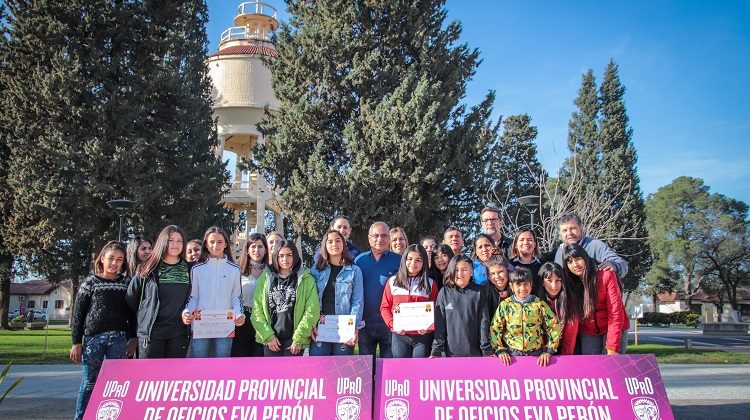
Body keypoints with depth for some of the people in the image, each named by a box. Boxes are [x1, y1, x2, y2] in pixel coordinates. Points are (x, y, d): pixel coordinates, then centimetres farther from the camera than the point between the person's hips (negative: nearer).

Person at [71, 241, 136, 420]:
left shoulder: (126, 283, 11)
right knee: (89, 382, 2)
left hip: (119, 338, 1)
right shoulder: (91, 282, 7)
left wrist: (133, 339, 4)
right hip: (93, 337, -1)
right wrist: (76, 342, 0)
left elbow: (132, 313, 10)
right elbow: (78, 313, 5)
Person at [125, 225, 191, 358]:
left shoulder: (189, 270, 7)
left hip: (179, 333, 2)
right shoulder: (149, 270, 1)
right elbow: (131, 298, 7)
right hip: (151, 332, -2)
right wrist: (145, 316, 12)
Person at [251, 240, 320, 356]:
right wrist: (268, 336, -7)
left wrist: (299, 338, -12)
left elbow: (312, 310, -6)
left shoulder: (306, 279, 2)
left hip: (294, 339, -2)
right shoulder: (266, 278, 7)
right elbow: (257, 311, 3)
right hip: (271, 339, 2)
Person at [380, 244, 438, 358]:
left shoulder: (430, 284, 7)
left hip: (423, 336, 0)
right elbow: (385, 307, 7)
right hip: (400, 336, 1)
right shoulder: (393, 282, 7)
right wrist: (393, 325, -8)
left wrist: (428, 327, -11)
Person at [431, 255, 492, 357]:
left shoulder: (479, 292, 1)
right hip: (450, 352, 0)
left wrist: (487, 351, -5)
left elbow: (484, 322, -1)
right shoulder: (444, 293, 2)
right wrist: (436, 351, -5)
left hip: (475, 352, 0)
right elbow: (439, 323, 0)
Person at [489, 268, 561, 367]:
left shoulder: (539, 304, -1)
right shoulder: (505, 305, -1)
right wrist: (500, 350, -8)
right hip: (511, 356, 0)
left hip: (536, 354, 0)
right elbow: (495, 330, 1)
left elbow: (554, 328, 1)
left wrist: (548, 351, -6)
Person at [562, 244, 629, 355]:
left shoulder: (606, 275, -15)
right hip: (588, 333, 3)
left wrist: (612, 348, -22)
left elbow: (615, 313, -17)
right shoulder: (570, 283, -5)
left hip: (614, 330, -2)